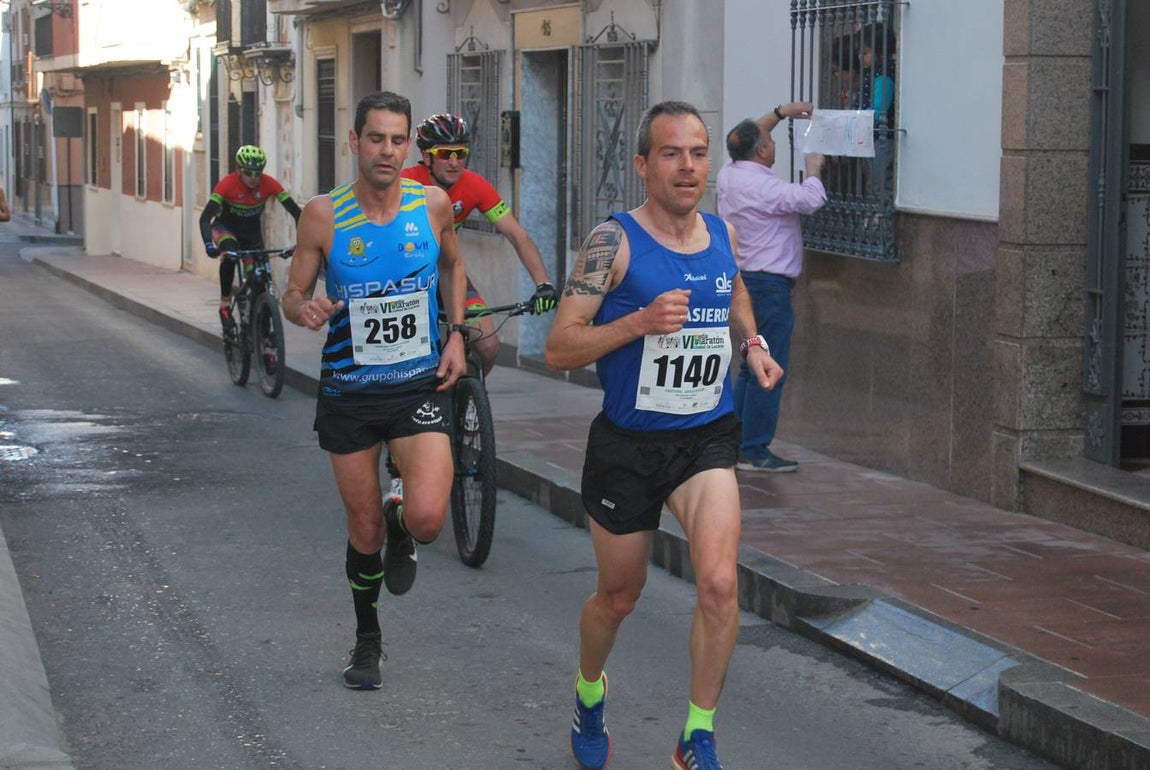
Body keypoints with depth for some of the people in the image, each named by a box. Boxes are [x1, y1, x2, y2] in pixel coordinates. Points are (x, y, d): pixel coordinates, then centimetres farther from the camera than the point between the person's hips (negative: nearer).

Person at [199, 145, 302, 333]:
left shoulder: (269, 184, -25)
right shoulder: (228, 184, -30)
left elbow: (295, 211, -26)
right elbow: (205, 217, -35)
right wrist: (209, 244, -52)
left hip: (252, 231, 3)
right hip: (225, 227, -3)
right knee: (230, 252, -36)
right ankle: (225, 305, -21)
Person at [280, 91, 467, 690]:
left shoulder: (433, 205, -6)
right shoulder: (324, 215, -10)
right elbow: (293, 294, 0)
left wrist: (456, 334, 3)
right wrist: (305, 310, -24)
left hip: (420, 386, 0)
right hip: (348, 391, 0)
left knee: (427, 517, -19)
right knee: (364, 530, 10)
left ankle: (401, 533, 20)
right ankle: (367, 640, 35)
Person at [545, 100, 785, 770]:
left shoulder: (723, 235, 3)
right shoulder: (616, 241, -12)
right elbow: (560, 349, -15)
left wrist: (753, 347, 7)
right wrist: (640, 321, -28)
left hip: (707, 437, 3)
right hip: (629, 444, -2)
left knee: (720, 583, -18)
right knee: (619, 596, 14)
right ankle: (590, 693, 46)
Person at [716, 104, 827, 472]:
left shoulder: (729, 174, 7)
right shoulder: (763, 186, -19)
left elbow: (749, 137, 26)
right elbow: (811, 199, -24)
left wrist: (781, 112, 26)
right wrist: (813, 168, -6)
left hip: (746, 278, 10)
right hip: (769, 282, -10)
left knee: (752, 366, 17)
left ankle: (733, 442, 19)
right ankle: (754, 451, -5)